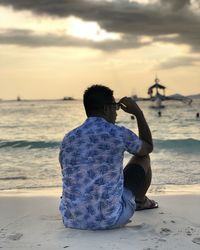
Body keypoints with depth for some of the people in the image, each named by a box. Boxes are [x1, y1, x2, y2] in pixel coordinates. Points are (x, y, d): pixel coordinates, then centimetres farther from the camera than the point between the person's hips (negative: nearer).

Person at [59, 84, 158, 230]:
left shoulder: (68, 138, 4)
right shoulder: (118, 134, -8)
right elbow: (148, 147, 13)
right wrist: (138, 113, 21)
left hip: (72, 221, 5)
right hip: (110, 220, -4)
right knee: (143, 158, 18)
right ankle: (141, 201, 46)